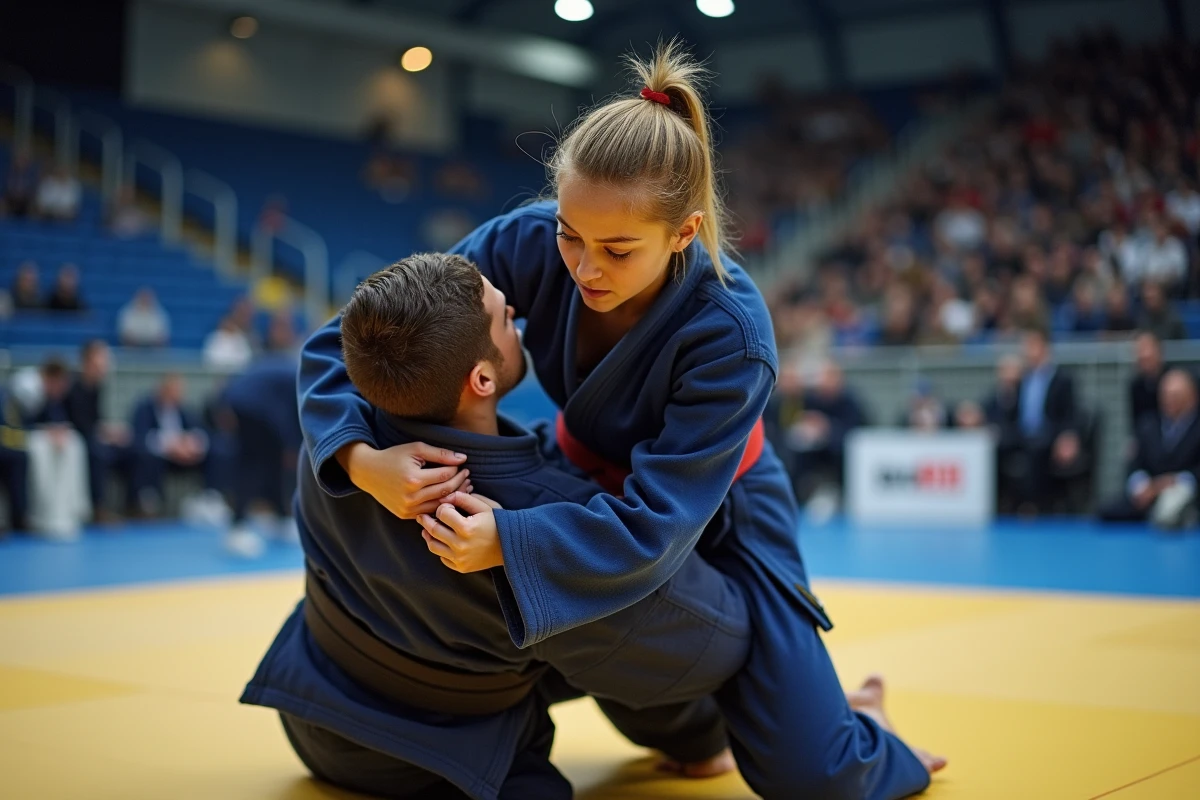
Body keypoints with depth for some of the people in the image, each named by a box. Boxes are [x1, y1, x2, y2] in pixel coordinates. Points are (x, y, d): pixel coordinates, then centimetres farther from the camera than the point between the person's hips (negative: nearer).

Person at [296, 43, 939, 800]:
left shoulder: (729, 335, -35)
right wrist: (363, 460, -40)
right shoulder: (529, 244, -25)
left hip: (713, 516, -4)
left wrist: (505, 541, -47)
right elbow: (349, 338, -21)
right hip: (588, 479, 5)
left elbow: (653, 525, -35)